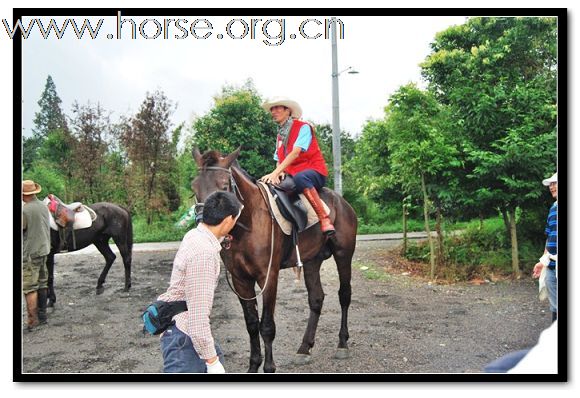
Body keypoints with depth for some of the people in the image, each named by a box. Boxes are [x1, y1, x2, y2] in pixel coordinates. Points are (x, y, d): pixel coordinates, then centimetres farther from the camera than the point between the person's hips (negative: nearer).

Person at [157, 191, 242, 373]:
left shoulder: (195, 235, -2)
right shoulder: (203, 253, -29)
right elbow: (198, 316, -29)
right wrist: (212, 362, -23)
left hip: (185, 323, 10)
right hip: (182, 332, -10)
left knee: (216, 357, 28)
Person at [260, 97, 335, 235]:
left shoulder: (303, 127, -6)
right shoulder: (280, 135, 17)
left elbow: (295, 152, -20)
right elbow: (278, 160, 16)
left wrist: (276, 172, -30)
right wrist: (280, 172, -9)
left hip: (315, 172, -6)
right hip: (292, 175, 7)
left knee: (299, 178, -41)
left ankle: (325, 220, -38)